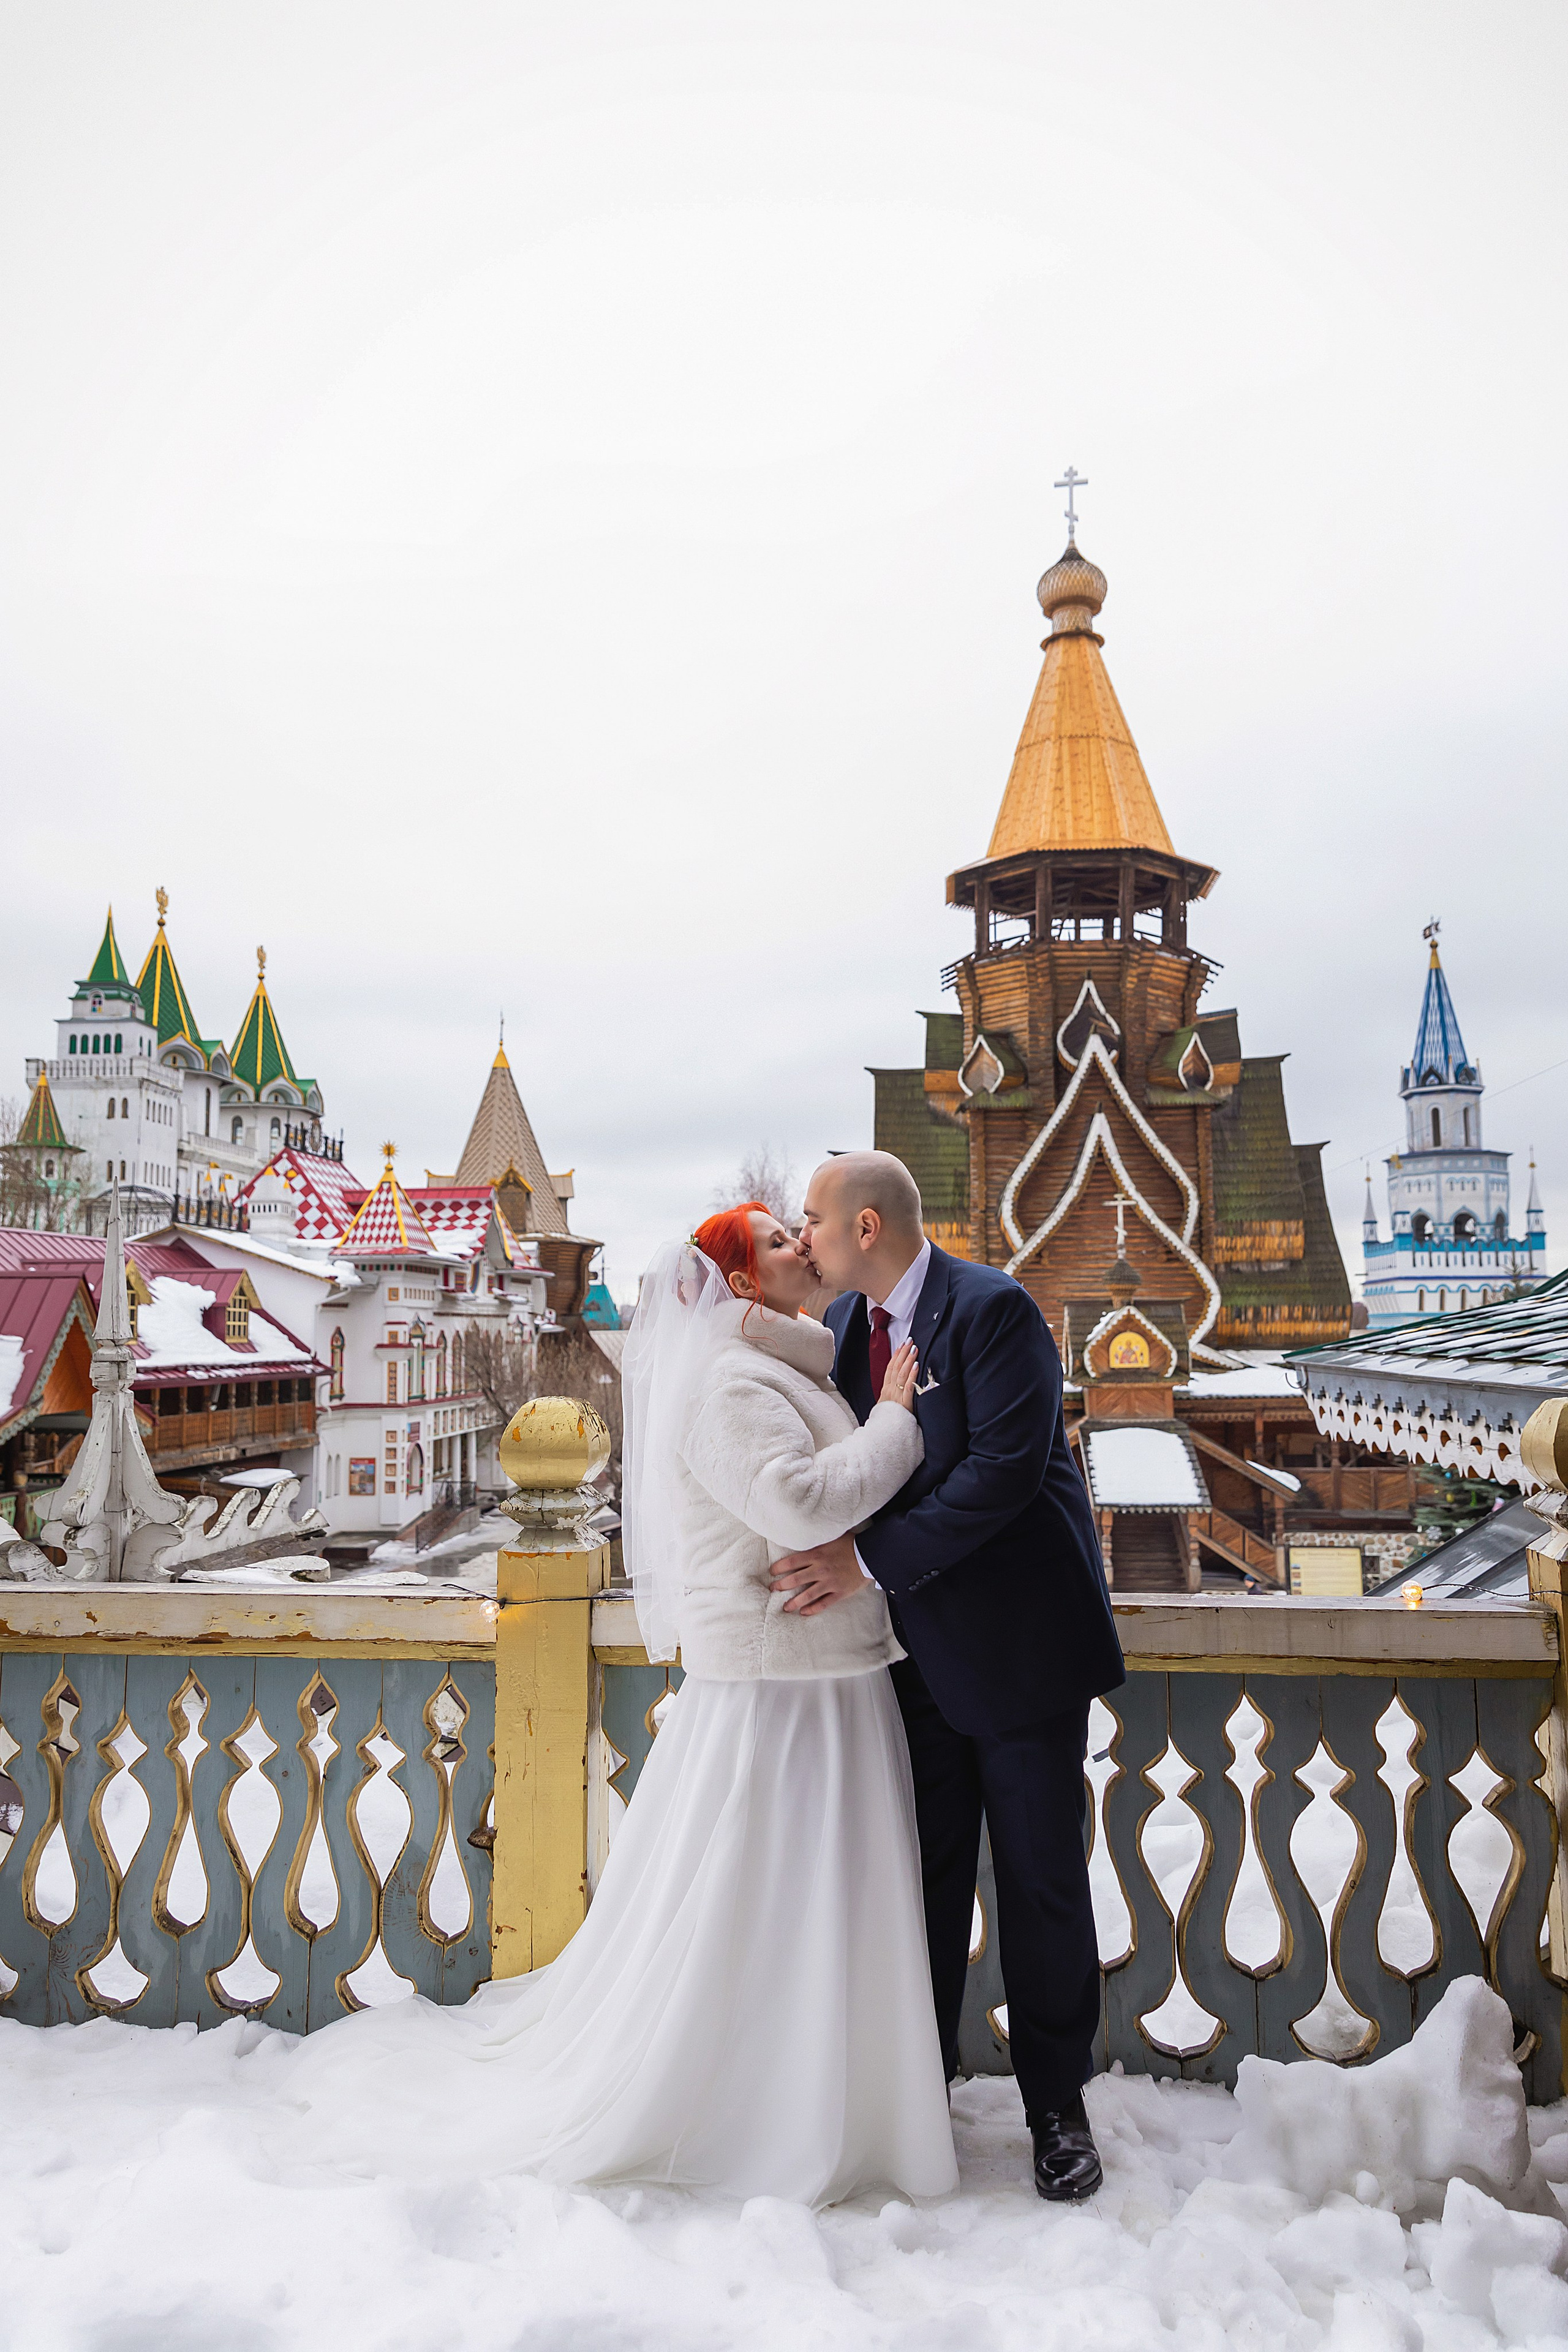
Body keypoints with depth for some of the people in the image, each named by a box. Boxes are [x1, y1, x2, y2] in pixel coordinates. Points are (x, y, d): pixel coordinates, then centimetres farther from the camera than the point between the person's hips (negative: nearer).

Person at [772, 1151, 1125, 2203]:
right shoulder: (843, 1323, 6)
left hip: (1020, 1639, -5)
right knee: (925, 1875, 14)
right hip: (915, 1647, 6)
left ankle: (1058, 2104, 27)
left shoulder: (993, 1308, -17)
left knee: (1042, 1878, 8)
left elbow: (1005, 1466, -26)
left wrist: (872, 1562, -26)